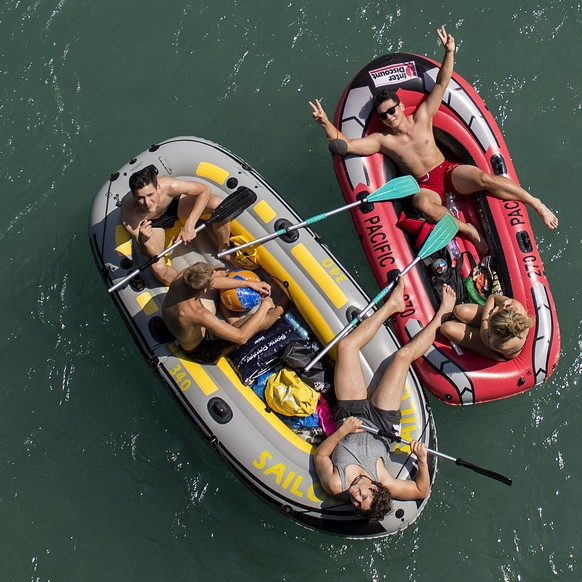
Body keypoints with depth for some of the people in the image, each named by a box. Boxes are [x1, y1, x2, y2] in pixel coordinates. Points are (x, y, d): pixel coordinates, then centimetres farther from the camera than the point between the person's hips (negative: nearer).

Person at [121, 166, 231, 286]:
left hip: (174, 203, 2)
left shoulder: (169, 186, -40)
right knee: (158, 267, -28)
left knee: (218, 204, -22)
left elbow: (205, 190, -25)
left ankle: (224, 251, 5)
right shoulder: (129, 217, -39)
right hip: (152, 223, -1)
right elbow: (151, 254, -29)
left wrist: (189, 225, -34)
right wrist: (143, 240, -53)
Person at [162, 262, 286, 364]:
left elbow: (213, 281, -5)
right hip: (201, 351, -7)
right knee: (261, 320, -13)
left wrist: (249, 283, -4)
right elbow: (241, 337, -38)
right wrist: (264, 306, -27)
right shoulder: (199, 314, -46)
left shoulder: (180, 279, -27)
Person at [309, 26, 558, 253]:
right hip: (425, 186, -1)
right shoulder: (382, 140, -1)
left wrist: (449, 53, -14)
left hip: (448, 171, 1)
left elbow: (441, 84, -1)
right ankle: (470, 231, -34)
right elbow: (343, 145, -11)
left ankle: (537, 204, -19)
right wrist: (326, 123, -25)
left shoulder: (422, 117, 2)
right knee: (422, 203, -39)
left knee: (484, 178, -28)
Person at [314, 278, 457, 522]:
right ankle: (443, 313, 26)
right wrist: (422, 460, -37)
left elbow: (320, 454, -22)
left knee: (347, 346, -5)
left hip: (351, 417, 0)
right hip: (382, 423, 0)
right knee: (403, 355, -4)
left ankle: (392, 305, 23)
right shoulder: (386, 486, -34)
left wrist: (340, 432, -39)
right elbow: (422, 490, -18)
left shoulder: (335, 486, -37)